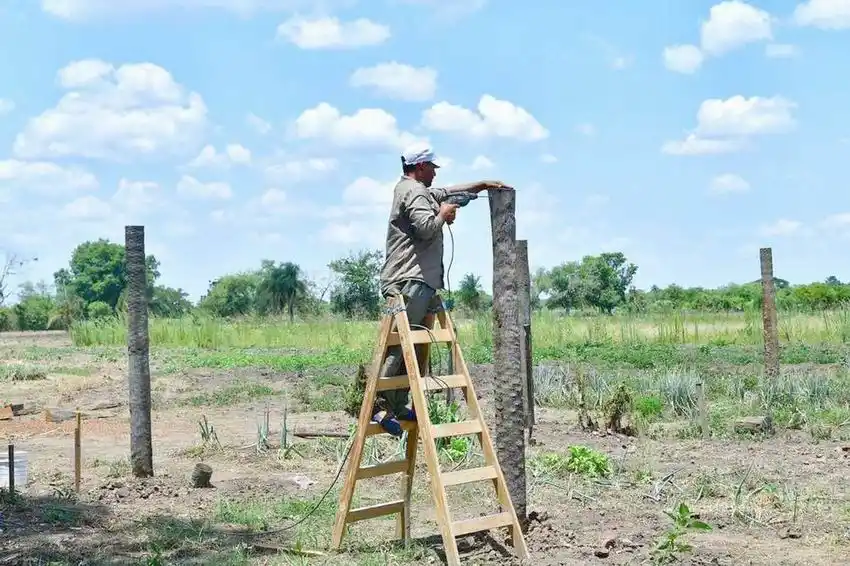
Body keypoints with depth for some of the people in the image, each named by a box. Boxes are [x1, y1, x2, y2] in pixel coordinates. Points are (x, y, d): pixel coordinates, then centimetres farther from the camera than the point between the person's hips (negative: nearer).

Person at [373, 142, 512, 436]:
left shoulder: (413, 190, 27)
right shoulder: (414, 192, -6)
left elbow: (449, 191, 38)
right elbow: (427, 227, -20)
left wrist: (483, 185, 36)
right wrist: (444, 214, -1)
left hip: (416, 282, 11)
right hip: (410, 282, -11)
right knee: (399, 344, -15)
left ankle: (398, 406, 6)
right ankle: (381, 404, -19)